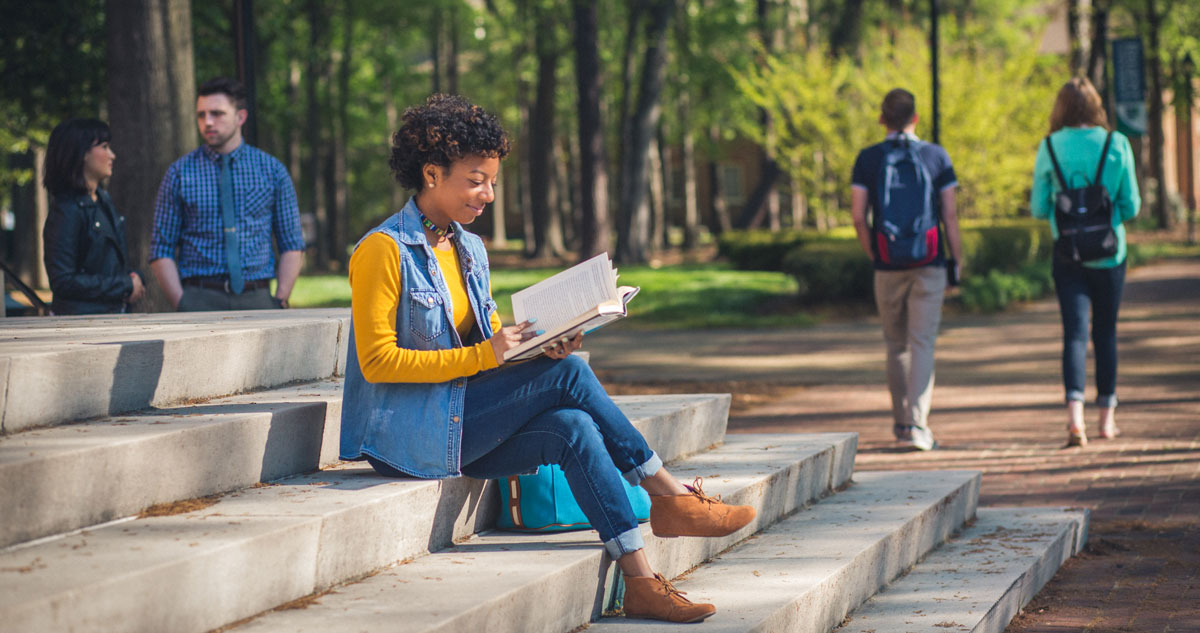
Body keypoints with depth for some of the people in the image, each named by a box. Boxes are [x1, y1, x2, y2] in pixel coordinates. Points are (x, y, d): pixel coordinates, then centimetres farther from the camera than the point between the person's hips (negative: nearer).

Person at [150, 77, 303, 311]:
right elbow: (161, 250, 4)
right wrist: (181, 304, -8)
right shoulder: (180, 173, 6)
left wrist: (281, 301, -2)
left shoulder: (272, 170, 9)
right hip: (199, 299, -1)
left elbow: (292, 246, 10)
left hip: (258, 300, 1)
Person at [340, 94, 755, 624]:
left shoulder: (470, 250, 16)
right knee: (567, 375, -21)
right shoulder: (382, 252, -10)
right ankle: (668, 497, -13)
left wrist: (540, 344, -3)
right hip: (406, 436, -7)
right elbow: (376, 362, -16)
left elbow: (489, 337, 22)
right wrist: (484, 355, -23)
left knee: (574, 429, -23)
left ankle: (641, 584, -28)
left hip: (460, 433, 8)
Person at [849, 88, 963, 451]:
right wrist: (957, 259, 6)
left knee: (896, 345, 14)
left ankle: (901, 421, 23)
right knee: (922, 343, -2)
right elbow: (950, 214, -2)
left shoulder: (868, 159, 1)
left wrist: (873, 255, 10)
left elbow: (858, 216, -3)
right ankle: (916, 425, -13)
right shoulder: (936, 156, 0)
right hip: (928, 264, -1)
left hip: (888, 267, 1)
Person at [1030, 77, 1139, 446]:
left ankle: (1075, 411, -22)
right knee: (1106, 332, 13)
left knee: (1075, 332, -2)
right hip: (1109, 252, 1)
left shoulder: (1051, 148, -5)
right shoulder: (1117, 145, -4)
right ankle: (1107, 417, 19)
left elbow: (1038, 208, -1)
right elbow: (1131, 206, -1)